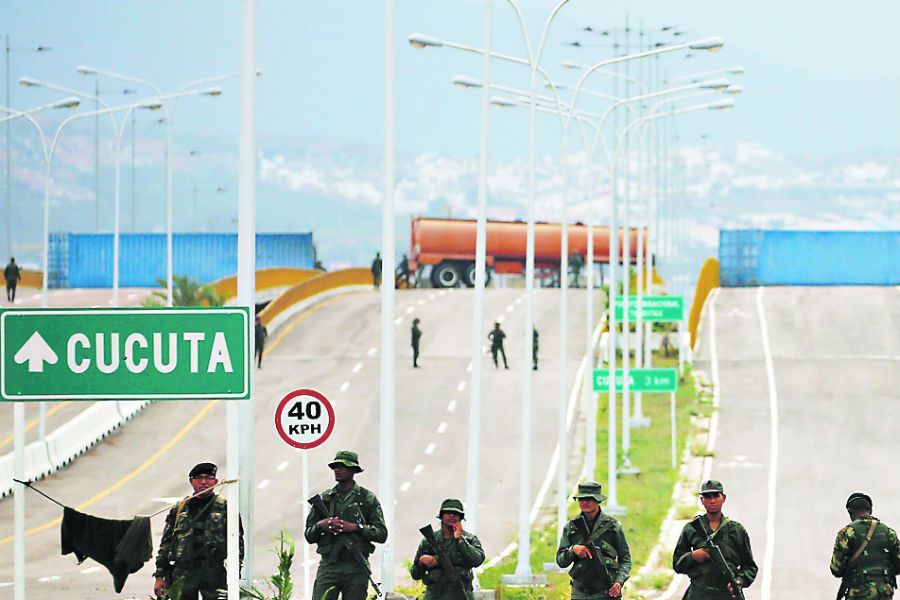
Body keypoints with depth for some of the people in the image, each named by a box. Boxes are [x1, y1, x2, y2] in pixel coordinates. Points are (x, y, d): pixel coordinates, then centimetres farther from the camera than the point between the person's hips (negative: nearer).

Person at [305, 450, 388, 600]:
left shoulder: (367, 498, 6)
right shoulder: (324, 498, 12)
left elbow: (381, 534, 0)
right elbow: (308, 536, 14)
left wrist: (356, 527, -13)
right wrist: (319, 526, -8)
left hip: (356, 567, -1)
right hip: (328, 565, 1)